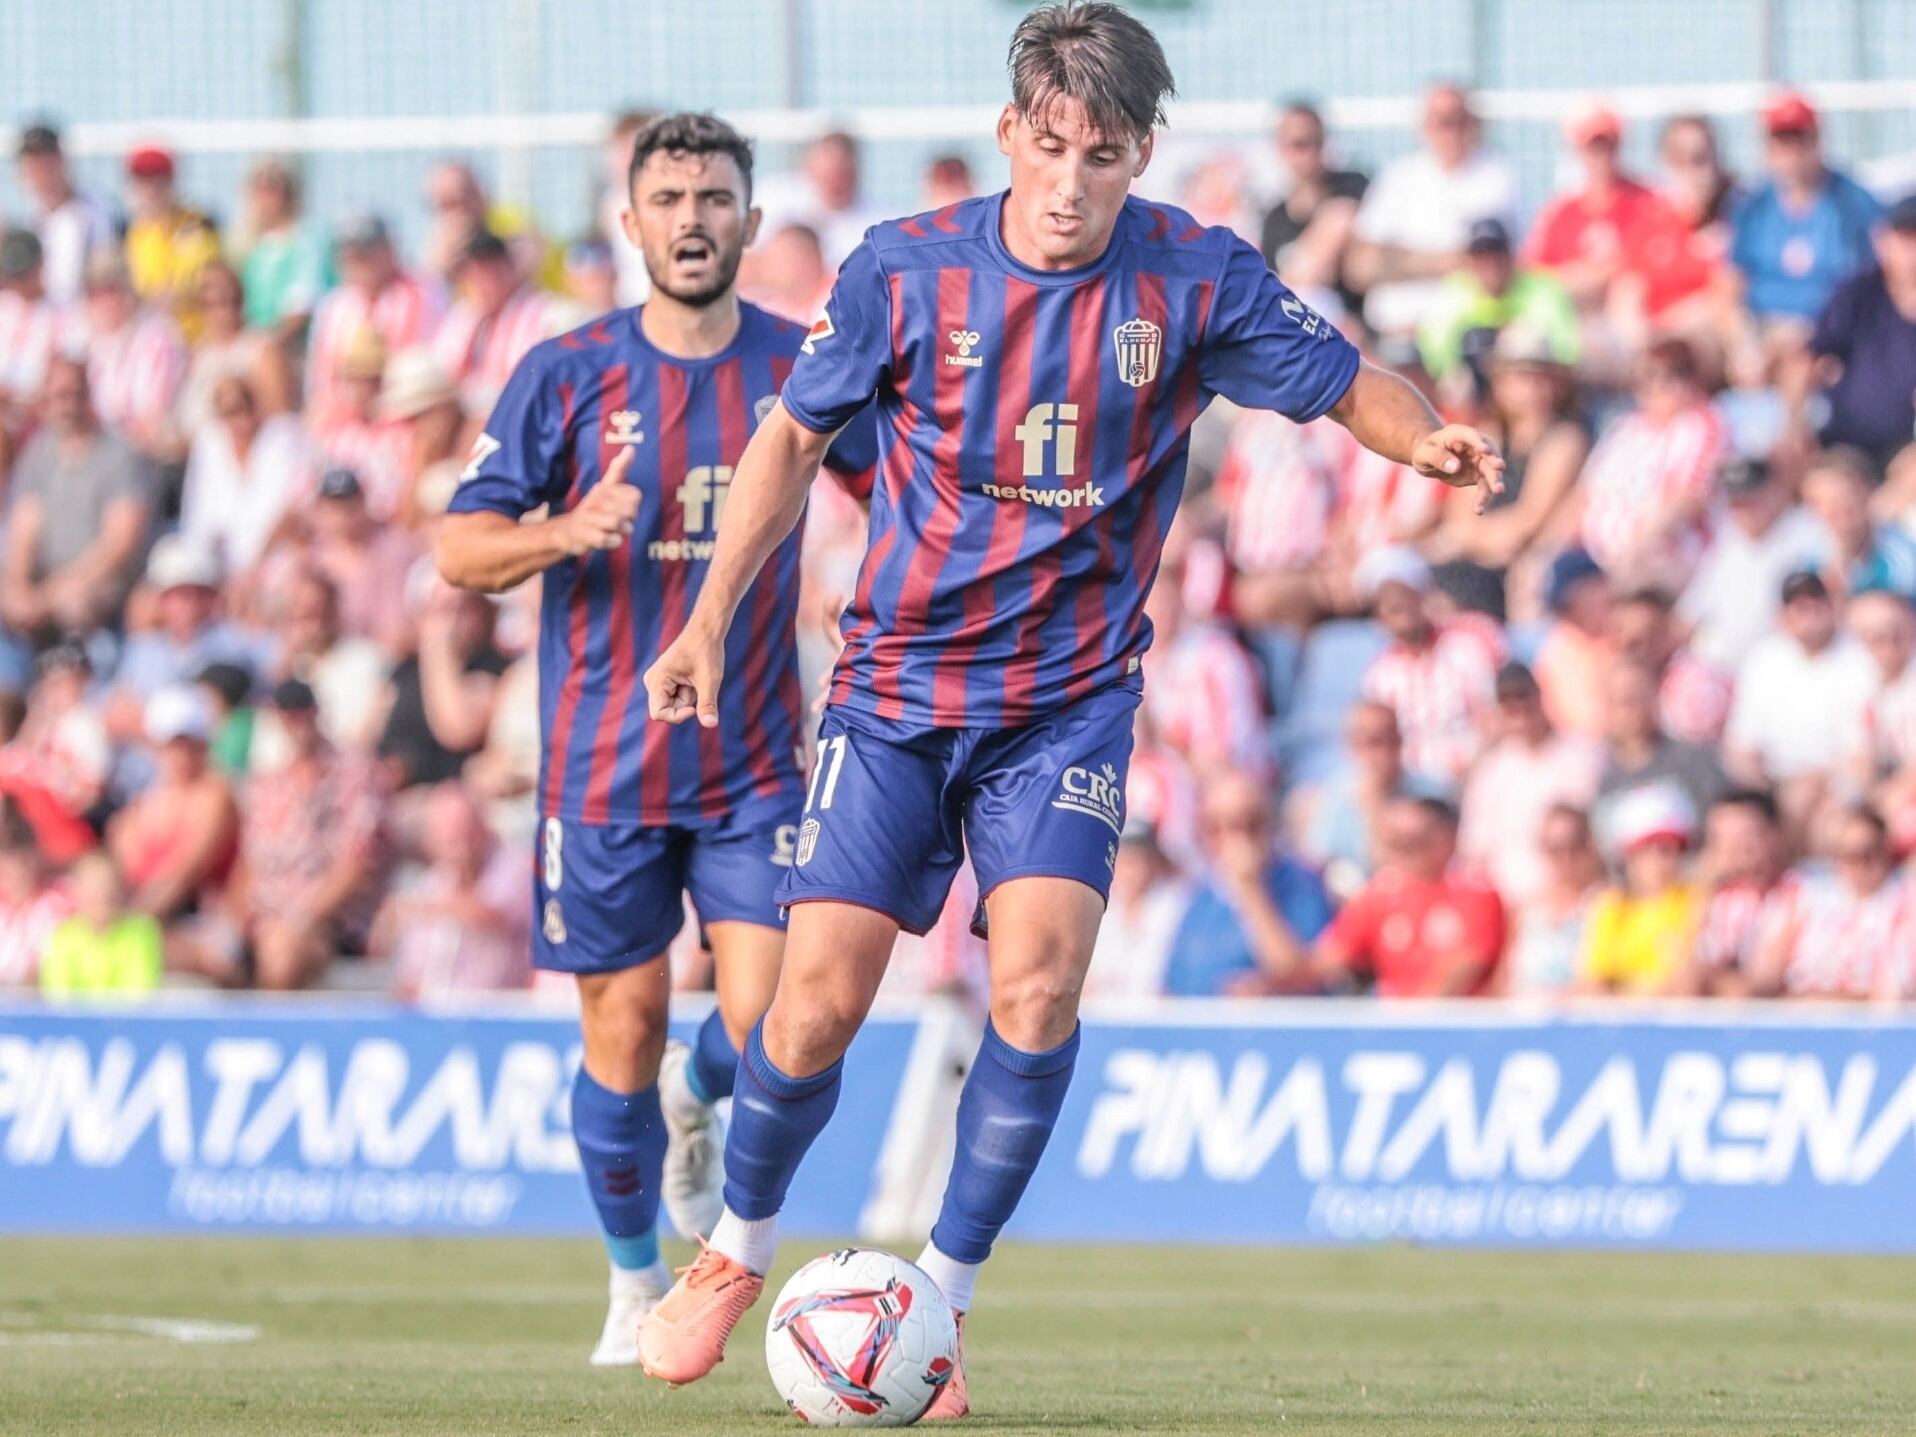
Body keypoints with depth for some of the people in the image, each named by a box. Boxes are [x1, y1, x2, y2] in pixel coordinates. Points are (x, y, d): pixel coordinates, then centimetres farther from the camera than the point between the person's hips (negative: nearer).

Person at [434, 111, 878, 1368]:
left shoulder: (803, 368, 1)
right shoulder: (568, 374, -3)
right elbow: (459, 550, -2)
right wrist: (567, 534, -22)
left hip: (756, 766, 1)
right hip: (604, 767, -1)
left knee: (766, 1027, -10)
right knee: (623, 1032, 4)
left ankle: (694, 1105, 27)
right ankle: (637, 1287, 25)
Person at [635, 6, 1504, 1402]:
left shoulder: (1195, 280, -7)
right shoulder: (906, 268, -7)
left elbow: (1350, 383, 1)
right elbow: (793, 437, 6)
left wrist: (1431, 439, -22)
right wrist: (711, 620, 1)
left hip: (1069, 701, 0)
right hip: (895, 691, 0)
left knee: (1038, 985, -18)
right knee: (818, 1005, -5)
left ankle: (945, 1302, -2)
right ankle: (738, 1251, 23)